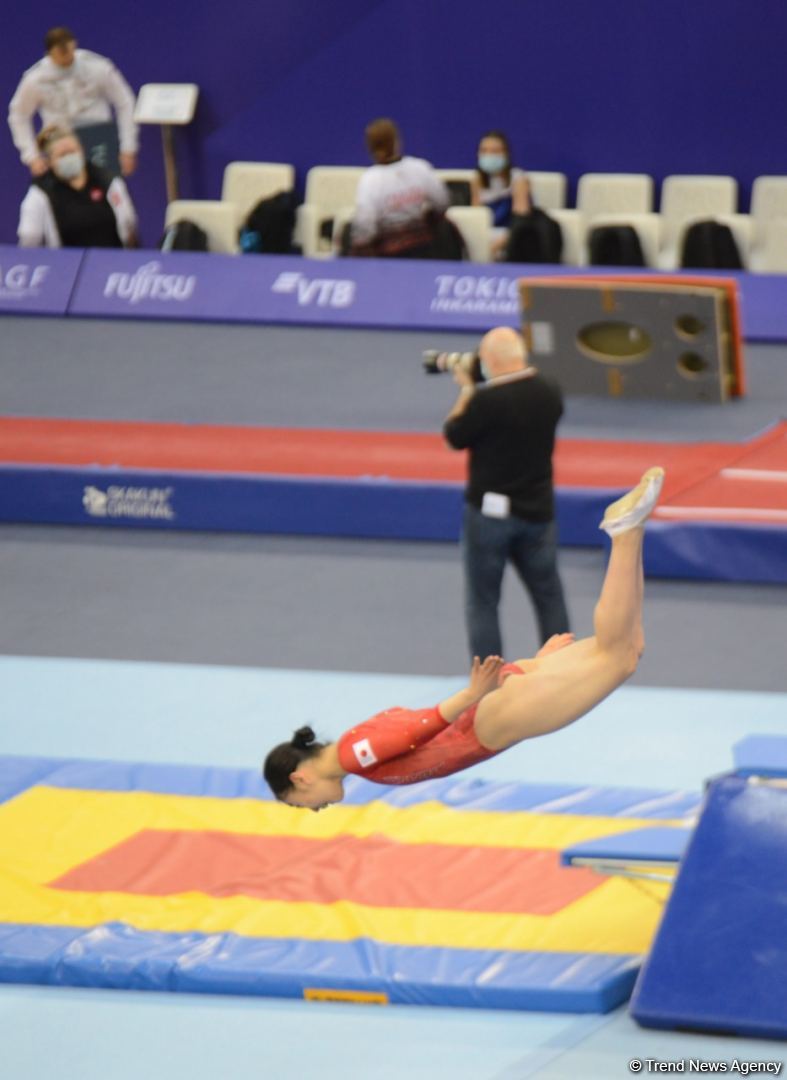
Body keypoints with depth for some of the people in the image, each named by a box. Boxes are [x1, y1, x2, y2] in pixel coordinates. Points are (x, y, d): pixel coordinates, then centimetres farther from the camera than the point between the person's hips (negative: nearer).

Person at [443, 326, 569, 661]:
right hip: (538, 510, 5)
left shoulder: (486, 400, -22)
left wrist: (467, 391, 2)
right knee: (549, 597, 16)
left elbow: (454, 437, -8)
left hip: (490, 511, -5)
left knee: (482, 601, 5)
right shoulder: (549, 394, -2)